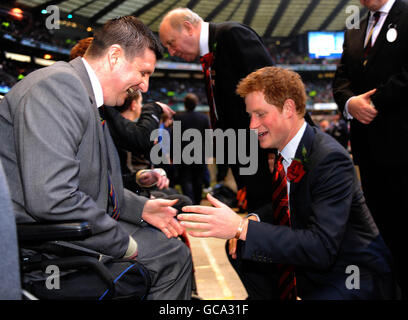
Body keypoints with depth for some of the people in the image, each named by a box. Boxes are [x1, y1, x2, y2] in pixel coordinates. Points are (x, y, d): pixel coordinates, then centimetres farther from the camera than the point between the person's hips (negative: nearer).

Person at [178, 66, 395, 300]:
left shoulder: (331, 159, -26)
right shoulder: (281, 149, 1)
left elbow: (321, 249, -32)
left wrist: (242, 227, -36)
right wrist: (254, 222, -8)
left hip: (355, 274, -8)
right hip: (315, 263, 8)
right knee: (244, 252, 2)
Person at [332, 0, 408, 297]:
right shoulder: (354, 33, 20)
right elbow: (341, 80, 13)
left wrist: (375, 103, -12)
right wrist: (349, 102, -7)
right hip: (368, 145, 7)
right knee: (383, 223, 12)